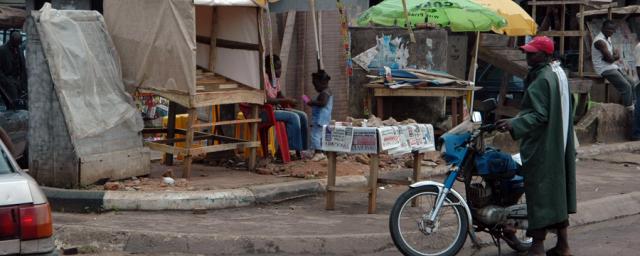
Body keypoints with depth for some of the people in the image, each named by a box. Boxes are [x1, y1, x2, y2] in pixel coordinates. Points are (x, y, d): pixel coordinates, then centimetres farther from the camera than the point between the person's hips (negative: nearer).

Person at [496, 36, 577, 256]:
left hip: (541, 147, -10)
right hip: (559, 145, 10)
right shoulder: (558, 73, 12)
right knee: (558, 189, 14)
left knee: (539, 192, -8)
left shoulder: (541, 80, -18)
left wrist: (513, 125, -30)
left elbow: (539, 116, -24)